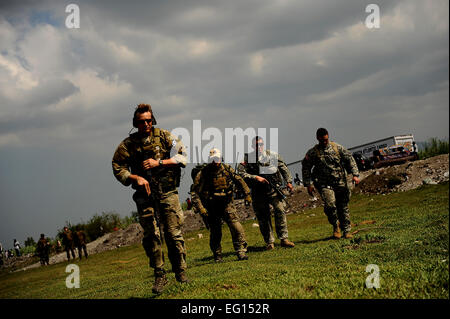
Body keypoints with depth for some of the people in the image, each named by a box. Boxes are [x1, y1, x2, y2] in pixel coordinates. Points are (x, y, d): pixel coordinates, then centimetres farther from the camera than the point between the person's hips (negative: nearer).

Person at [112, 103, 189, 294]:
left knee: (174, 234, -2)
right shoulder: (128, 144, 3)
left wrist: (159, 162, -12)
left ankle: (181, 273, 9)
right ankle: (160, 276, 5)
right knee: (151, 236, -3)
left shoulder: (164, 137, 2)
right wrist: (136, 178, -11)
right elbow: (118, 169, 5)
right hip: (145, 195, 1)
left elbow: (182, 157, -1)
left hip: (168, 193, 0)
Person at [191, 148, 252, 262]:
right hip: (212, 208, -1)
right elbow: (195, 192, -11)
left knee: (236, 227, -13)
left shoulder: (227, 169, -2)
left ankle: (241, 252, -9)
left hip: (227, 205, 2)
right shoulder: (203, 174, -11)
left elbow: (239, 181, 14)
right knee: (215, 233, 4)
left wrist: (247, 194, 13)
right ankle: (217, 257, 19)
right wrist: (200, 208, -19)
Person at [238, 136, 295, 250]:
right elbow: (241, 173, -9)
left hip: (274, 190, 1)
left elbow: (283, 168, 17)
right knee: (263, 217, 2)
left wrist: (288, 181, 12)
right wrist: (255, 178, -17)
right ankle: (269, 242, 11)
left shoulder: (273, 155, 6)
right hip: (258, 193, -1)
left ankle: (284, 239, -7)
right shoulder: (247, 158, 0)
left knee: (280, 211, -12)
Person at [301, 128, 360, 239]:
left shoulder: (337, 147, 3)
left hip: (340, 183, 2)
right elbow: (305, 168, 7)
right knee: (330, 205, -22)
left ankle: (347, 231, 19)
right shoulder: (313, 153, 0)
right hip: (325, 184, -2)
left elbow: (350, 159, 8)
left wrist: (355, 174, -2)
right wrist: (308, 184, 1)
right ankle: (336, 227, 2)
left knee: (343, 207, 6)